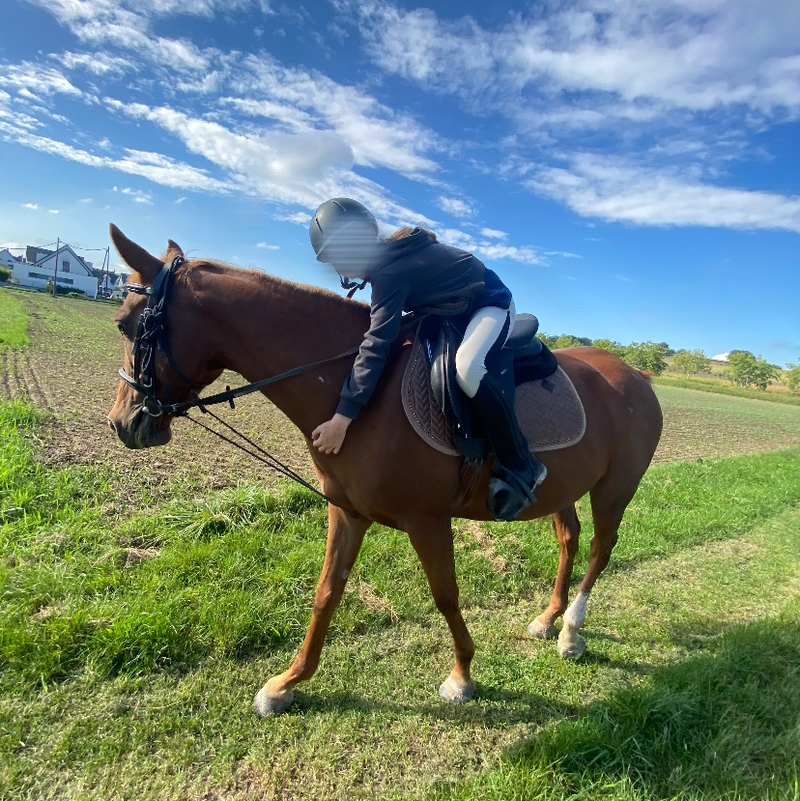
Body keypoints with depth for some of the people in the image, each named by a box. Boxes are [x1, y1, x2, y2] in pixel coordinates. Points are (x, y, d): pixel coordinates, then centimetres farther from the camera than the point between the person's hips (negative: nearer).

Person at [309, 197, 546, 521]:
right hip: (456, 309, 11)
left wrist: (341, 418, -41)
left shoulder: (390, 273, -29)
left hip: (490, 305, -10)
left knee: (465, 367, -40)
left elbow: (376, 345, -38)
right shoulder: (390, 255, 0)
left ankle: (521, 467, -24)